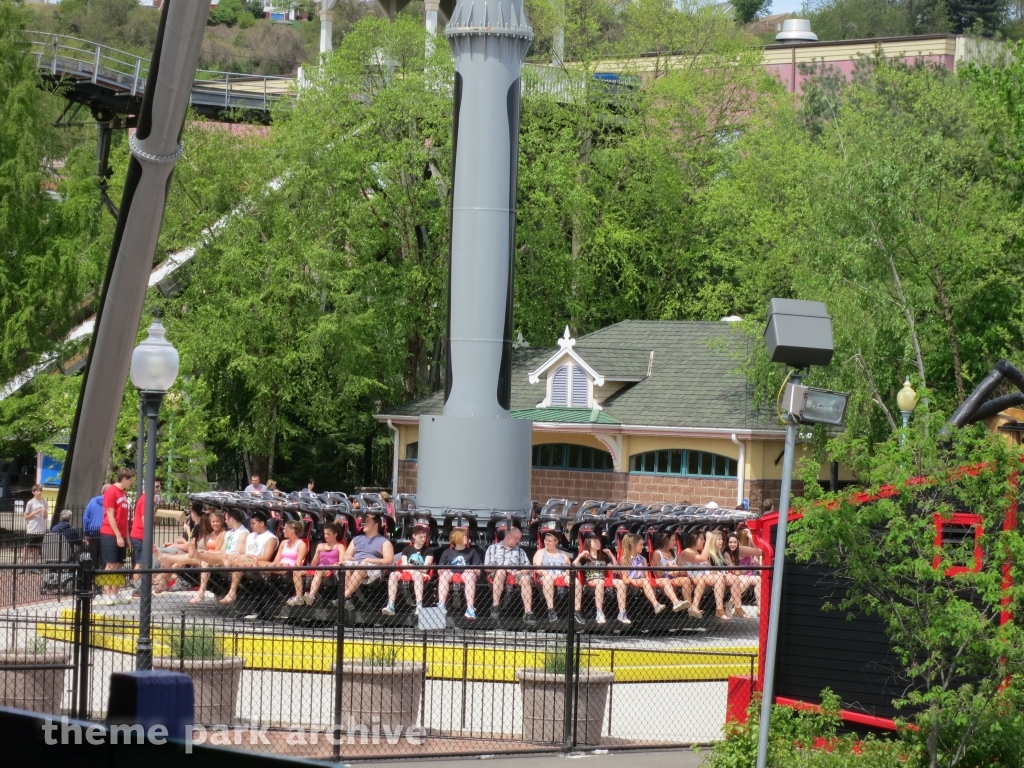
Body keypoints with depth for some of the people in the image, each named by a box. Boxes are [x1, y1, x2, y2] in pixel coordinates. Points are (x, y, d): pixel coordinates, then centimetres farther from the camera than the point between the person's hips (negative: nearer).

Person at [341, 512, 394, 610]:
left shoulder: (384, 542, 15)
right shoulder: (357, 539, 31)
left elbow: (389, 561, 2)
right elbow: (347, 555, 27)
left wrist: (372, 560, -12)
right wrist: (348, 557, 1)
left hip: (372, 568, -4)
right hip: (354, 564, 4)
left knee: (362, 566, -39)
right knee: (345, 565, -32)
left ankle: (345, 596, -49)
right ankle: (348, 600, -46)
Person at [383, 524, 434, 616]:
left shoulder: (428, 551, 12)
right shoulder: (407, 550, 18)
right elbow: (404, 566, 6)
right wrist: (416, 569, -10)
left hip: (422, 575, -2)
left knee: (417, 575, -40)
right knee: (393, 575, -29)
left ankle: (419, 606, -53)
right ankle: (390, 606, -41)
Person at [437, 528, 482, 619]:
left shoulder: (472, 551, 14)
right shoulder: (447, 552, 14)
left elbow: (478, 571, 9)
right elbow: (440, 570, 11)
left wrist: (472, 571, -13)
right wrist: (442, 571, -12)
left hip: (466, 573, -1)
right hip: (451, 573, 1)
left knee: (470, 576, -35)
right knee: (444, 575, -32)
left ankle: (470, 608, -43)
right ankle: (441, 606, -42)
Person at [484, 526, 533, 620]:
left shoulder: (520, 551, 29)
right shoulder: (493, 548, 19)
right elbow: (487, 566, 4)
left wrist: (519, 572, -6)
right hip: (496, 575, -2)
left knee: (525, 578, -30)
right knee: (501, 571, -37)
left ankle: (528, 612, -39)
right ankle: (495, 606, -37)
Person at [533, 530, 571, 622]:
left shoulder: (563, 554, 24)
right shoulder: (541, 552, 15)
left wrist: (565, 573, -10)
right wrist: (549, 574, -16)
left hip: (562, 578, 2)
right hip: (546, 577, -2)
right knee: (548, 578, -40)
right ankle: (551, 610, -47)